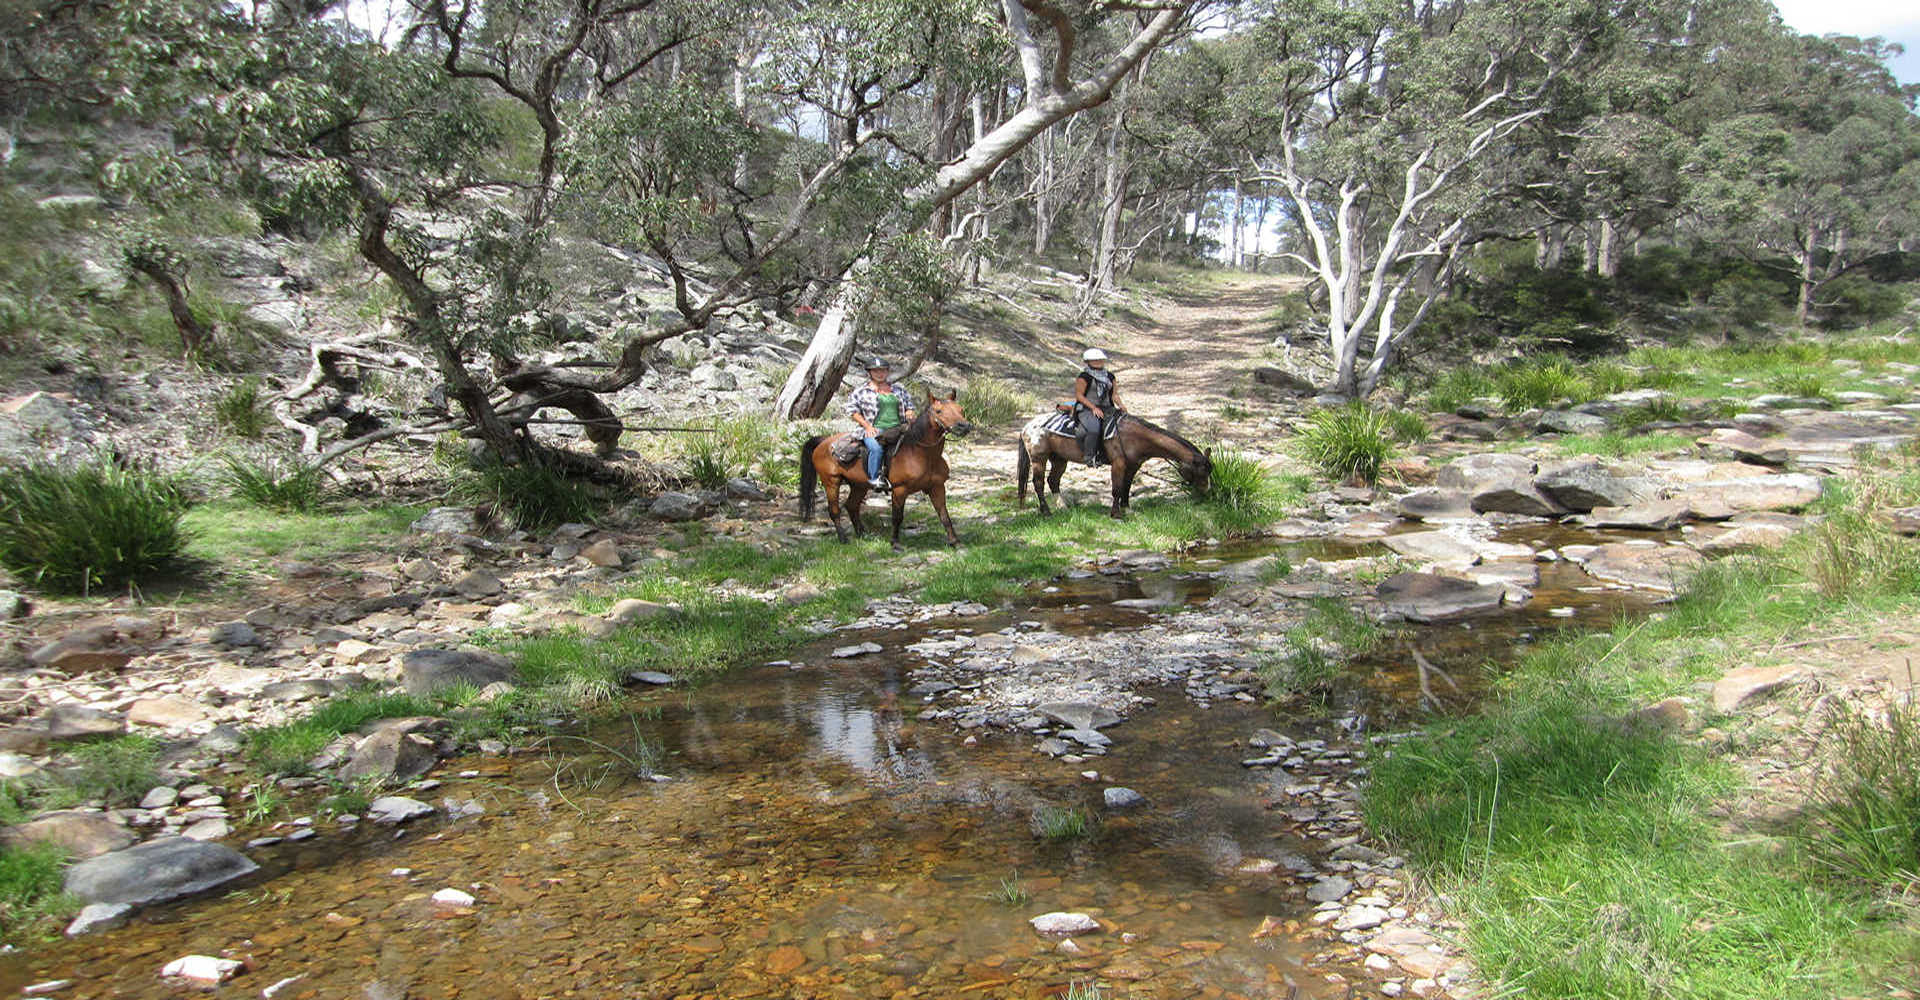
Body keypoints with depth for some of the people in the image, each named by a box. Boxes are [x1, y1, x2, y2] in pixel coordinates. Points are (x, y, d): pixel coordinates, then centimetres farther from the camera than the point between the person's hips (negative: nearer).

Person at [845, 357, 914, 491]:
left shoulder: (899, 391, 19)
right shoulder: (861, 392, 8)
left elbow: (909, 406, 28)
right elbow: (852, 410, 4)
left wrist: (909, 414, 3)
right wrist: (867, 426, -7)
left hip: (897, 429, 4)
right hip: (874, 430, -4)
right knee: (876, 448, -36)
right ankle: (874, 479, -26)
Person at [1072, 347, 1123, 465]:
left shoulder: (1109, 377, 16)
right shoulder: (1084, 377, -3)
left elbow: (1113, 395, 18)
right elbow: (1079, 395, -7)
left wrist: (1120, 405, -2)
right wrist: (1094, 408, -15)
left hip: (1106, 408, 6)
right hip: (1087, 409, -6)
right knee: (1093, 428, -34)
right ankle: (1089, 457, -24)